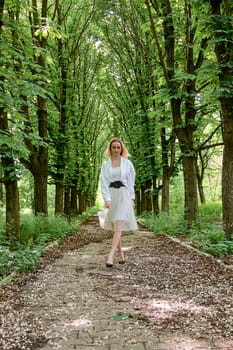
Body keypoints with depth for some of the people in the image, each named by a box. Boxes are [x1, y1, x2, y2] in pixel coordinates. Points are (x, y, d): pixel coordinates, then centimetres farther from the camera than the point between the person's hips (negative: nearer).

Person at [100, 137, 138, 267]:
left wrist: (132, 199, 1)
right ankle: (121, 255, 17)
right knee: (115, 227, 6)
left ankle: (111, 256, -22)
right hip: (111, 196, 3)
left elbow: (131, 182, 7)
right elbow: (104, 183, 0)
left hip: (124, 195, -3)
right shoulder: (105, 165, 8)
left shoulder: (127, 163, 6)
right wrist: (107, 199, -14)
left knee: (118, 226, -15)